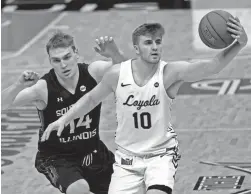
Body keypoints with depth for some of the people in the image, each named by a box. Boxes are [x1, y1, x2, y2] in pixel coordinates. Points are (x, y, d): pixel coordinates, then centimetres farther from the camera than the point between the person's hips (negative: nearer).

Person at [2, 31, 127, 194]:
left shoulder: (93, 73, -16)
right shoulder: (43, 88, -24)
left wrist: (114, 54, -35)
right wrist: (19, 86, -48)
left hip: (92, 151, 5)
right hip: (56, 156, -4)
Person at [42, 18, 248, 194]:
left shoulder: (170, 73, -18)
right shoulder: (117, 74, -11)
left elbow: (213, 65, -33)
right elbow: (92, 98, 9)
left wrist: (239, 44, -49)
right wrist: (64, 119, 4)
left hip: (161, 154, -2)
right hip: (128, 156, 3)